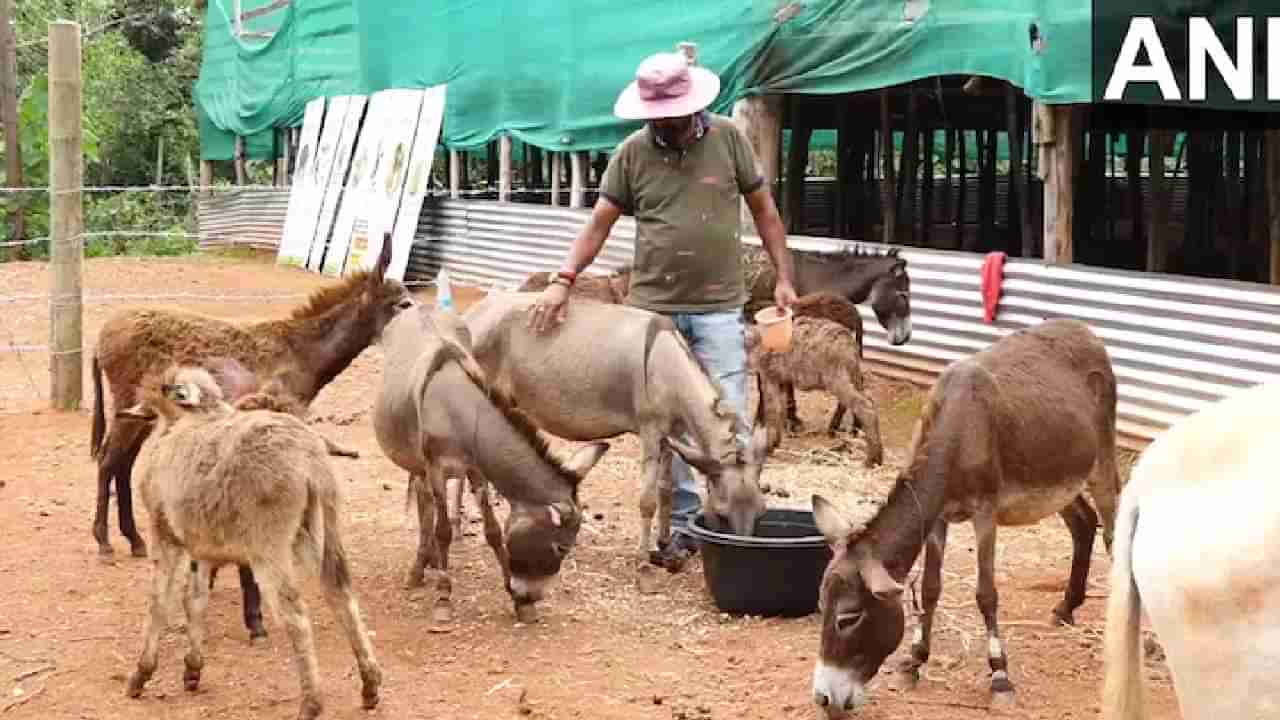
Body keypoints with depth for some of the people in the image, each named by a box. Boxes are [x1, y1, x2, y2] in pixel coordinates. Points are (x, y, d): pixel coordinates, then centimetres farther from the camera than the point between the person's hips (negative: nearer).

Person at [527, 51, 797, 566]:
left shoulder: (727, 138, -1)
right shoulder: (632, 153, 0)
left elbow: (764, 210, 6)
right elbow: (599, 224, 1)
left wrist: (784, 278, 1)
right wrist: (563, 281, -11)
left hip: (719, 308, -2)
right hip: (653, 309, 2)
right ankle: (682, 525, 18)